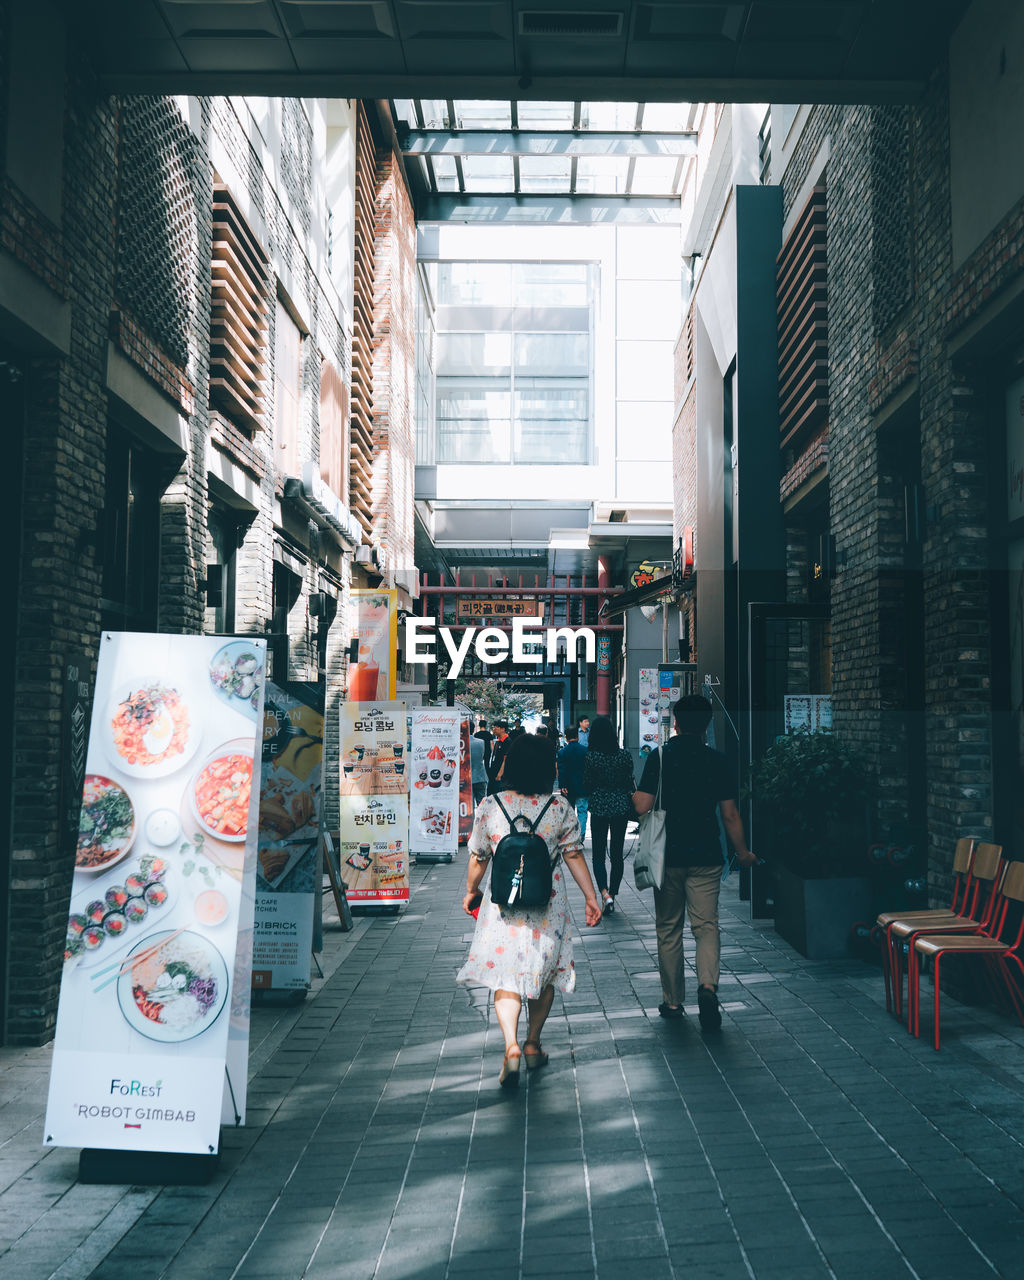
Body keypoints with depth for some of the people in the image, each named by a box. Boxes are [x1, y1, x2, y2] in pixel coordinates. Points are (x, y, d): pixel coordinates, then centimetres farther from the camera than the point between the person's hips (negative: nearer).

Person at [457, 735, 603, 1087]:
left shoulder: (490, 806, -6)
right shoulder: (560, 808, -7)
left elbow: (478, 857, 2)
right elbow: (574, 855, -4)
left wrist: (471, 891, 18)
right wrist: (591, 897, 4)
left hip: (502, 905, 0)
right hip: (548, 908, 1)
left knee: (505, 976, 3)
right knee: (544, 971, 17)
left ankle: (511, 1045, -17)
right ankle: (533, 1043, 28)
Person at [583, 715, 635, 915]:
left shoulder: (591, 757, -11)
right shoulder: (624, 755, -5)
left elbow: (587, 786, -5)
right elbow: (631, 784, 1)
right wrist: (633, 807, 14)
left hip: (599, 809, -2)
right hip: (621, 808, 2)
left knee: (598, 854, 5)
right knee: (617, 854, 13)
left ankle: (605, 893, -16)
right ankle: (613, 894, 19)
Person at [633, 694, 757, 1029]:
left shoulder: (659, 757, -6)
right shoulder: (717, 761, -1)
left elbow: (642, 807, -11)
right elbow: (730, 814, 1)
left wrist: (635, 796, 12)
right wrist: (742, 853, 14)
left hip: (668, 855, 0)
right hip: (706, 856, 0)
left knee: (668, 928, 11)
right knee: (706, 925, 3)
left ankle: (672, 1001, 16)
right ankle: (708, 985, -21)